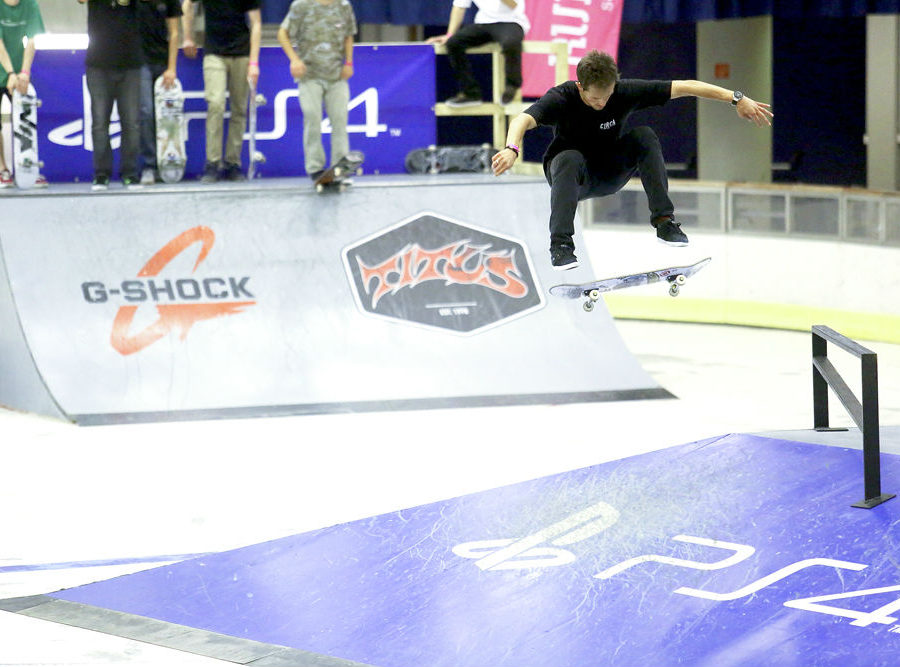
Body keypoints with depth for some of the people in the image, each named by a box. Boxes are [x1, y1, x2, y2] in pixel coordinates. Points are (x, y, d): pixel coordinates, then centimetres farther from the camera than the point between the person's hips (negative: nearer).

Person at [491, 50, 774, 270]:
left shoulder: (625, 92, -19)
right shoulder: (561, 98, -25)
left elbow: (684, 87, -20)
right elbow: (523, 120, -44)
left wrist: (736, 98, -27)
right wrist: (512, 148, -66)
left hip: (611, 172, 3)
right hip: (572, 175, -3)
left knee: (644, 137, -23)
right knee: (570, 159, -37)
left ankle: (663, 220, -18)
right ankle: (560, 245, -34)